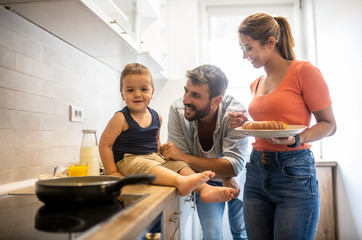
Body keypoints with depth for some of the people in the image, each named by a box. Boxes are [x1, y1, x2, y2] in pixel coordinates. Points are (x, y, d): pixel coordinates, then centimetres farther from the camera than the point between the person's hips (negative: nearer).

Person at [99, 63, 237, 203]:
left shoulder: (156, 117, 8)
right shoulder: (121, 118, -9)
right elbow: (105, 145, -8)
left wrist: (158, 158, 14)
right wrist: (112, 173, -12)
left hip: (153, 158, 6)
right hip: (128, 160, -6)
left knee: (179, 165, -13)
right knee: (147, 166, -36)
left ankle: (204, 189, -30)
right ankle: (180, 182, -54)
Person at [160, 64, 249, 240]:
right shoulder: (177, 110, -27)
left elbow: (234, 166, -37)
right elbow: (180, 159, -24)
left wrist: (184, 157, -42)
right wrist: (224, 175, -29)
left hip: (237, 181, 0)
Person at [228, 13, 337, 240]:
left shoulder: (304, 71, -6)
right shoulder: (257, 84, 14)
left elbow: (329, 124, -4)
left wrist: (295, 140, -21)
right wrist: (247, 125, 3)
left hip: (294, 173, -6)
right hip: (256, 171, 6)